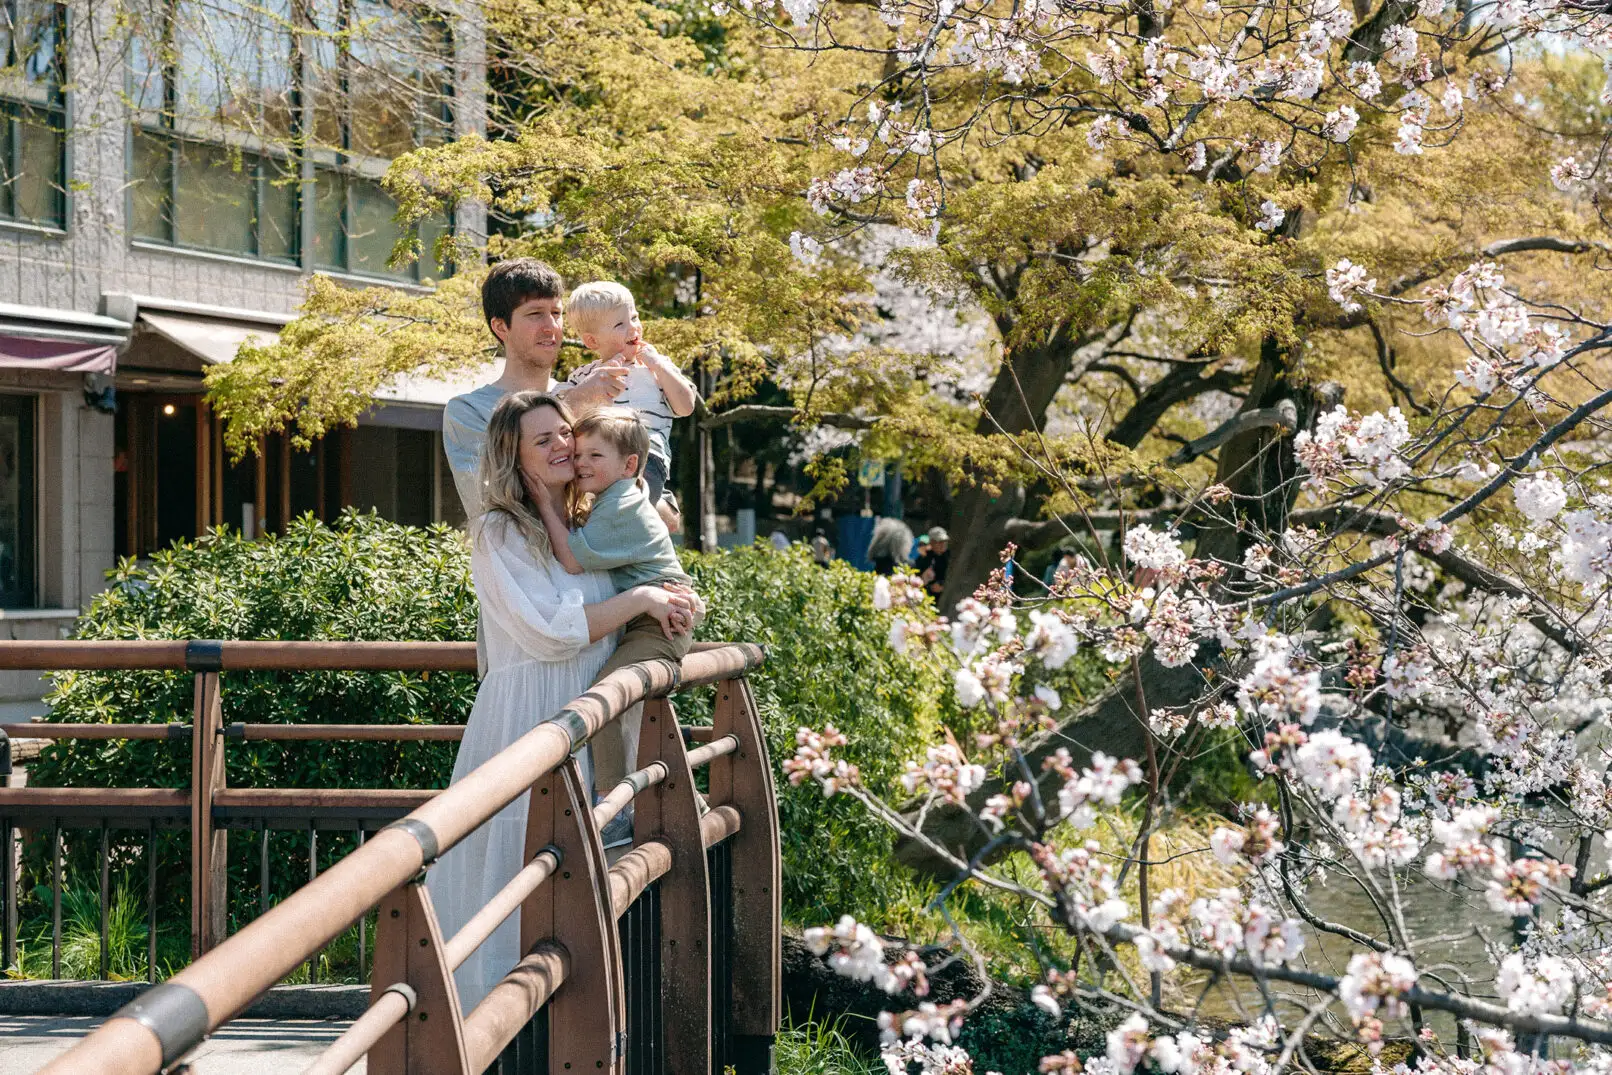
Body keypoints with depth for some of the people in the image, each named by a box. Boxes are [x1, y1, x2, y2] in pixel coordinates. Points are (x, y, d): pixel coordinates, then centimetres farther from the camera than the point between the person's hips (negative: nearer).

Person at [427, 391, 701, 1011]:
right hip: (527, 720, -6)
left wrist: (679, 602, 2)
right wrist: (640, 599, -11)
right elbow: (549, 632, -15)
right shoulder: (498, 534, -7)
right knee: (520, 869, -7)